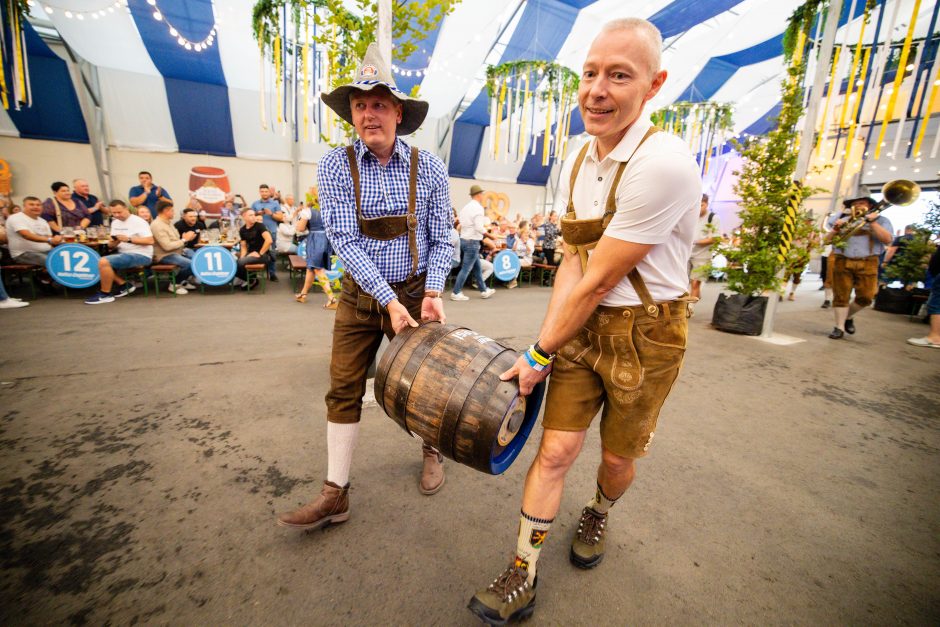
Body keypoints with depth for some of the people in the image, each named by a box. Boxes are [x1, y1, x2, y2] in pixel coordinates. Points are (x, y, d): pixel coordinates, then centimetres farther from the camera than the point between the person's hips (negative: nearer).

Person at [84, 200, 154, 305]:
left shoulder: (138, 221, -9)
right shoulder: (115, 222, 15)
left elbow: (150, 241, -20)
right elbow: (112, 245, 14)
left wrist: (129, 239, -24)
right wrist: (114, 242, -10)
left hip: (141, 255, -9)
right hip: (124, 253, 10)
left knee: (103, 262, -23)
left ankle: (105, 295, -8)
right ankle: (124, 285, 5)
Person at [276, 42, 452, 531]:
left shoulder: (428, 168, -6)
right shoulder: (335, 166, -6)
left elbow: (441, 239, -3)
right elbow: (344, 241, -13)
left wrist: (432, 292, -17)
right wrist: (388, 300, -21)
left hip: (416, 292, 0)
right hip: (361, 294, 1)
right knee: (343, 390, 3)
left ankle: (432, 451, 41)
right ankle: (335, 495, 18)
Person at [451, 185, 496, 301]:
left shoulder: (465, 207, 13)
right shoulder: (478, 208, -14)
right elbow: (479, 227, -22)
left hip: (464, 239, 9)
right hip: (472, 242, -9)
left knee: (477, 267, 16)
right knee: (466, 268, -3)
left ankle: (484, 290, 25)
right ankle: (456, 293, 2)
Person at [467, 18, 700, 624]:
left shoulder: (664, 163, -22)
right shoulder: (576, 165, 4)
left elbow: (599, 281, -22)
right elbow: (573, 261, 1)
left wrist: (540, 353, -12)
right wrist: (545, 343, -8)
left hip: (645, 333, -5)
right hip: (583, 327, 5)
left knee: (619, 454, 16)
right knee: (556, 449, 5)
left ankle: (599, 514, 51)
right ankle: (523, 576, 23)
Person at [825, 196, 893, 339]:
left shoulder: (880, 220, 11)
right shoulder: (842, 219, 14)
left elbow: (887, 239, -3)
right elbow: (827, 240, 11)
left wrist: (872, 222, -9)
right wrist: (835, 229, -7)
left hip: (867, 263, 0)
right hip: (842, 261, 0)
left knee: (865, 297, -4)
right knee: (841, 296, -2)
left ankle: (848, 316, 22)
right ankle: (839, 327, 3)